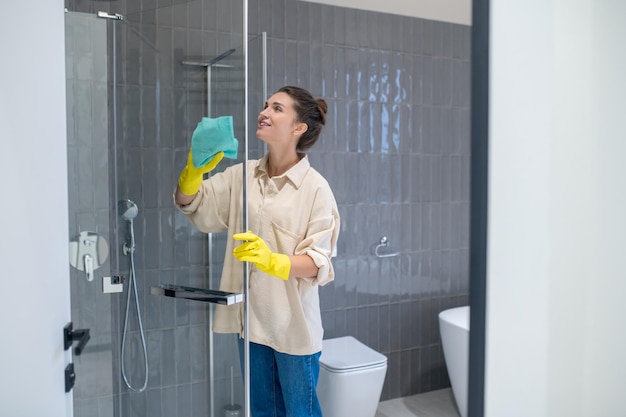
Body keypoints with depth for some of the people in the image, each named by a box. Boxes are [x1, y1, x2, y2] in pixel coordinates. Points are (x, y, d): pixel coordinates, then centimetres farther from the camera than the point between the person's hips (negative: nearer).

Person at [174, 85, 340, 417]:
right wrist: (195, 170, -18)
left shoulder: (315, 188, -13)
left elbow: (318, 262, -15)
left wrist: (273, 261, -33)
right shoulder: (242, 175, 1)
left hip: (293, 322, -4)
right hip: (251, 315, 5)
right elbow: (192, 206, 1)